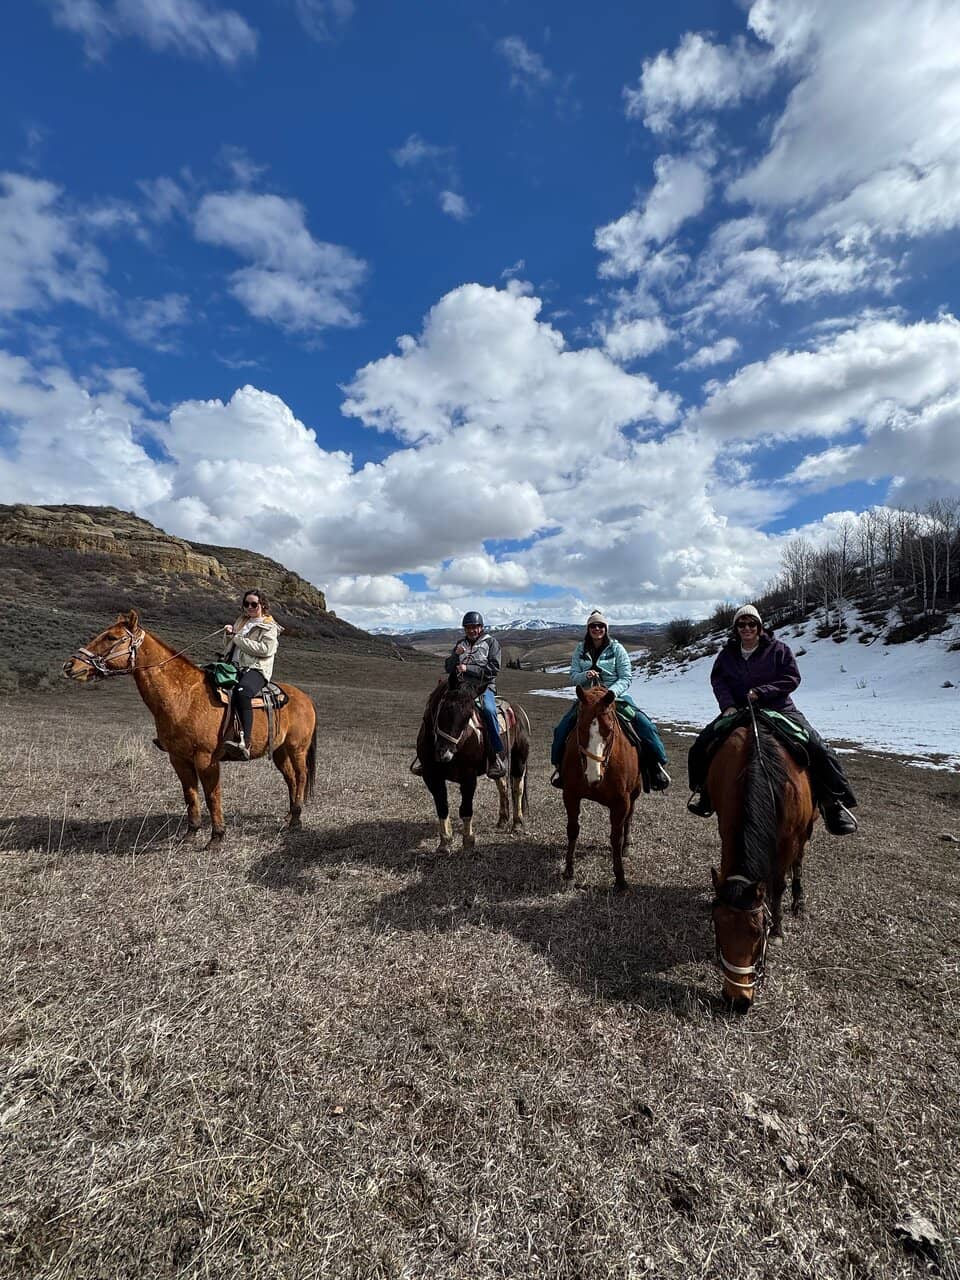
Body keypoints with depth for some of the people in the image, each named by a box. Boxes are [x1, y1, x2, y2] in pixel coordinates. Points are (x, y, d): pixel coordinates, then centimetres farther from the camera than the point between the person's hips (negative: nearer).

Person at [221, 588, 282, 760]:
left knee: (241, 691, -38)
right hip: (234, 666, 8)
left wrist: (238, 639, -11)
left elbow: (264, 649, -14)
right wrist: (230, 633, 11)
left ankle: (244, 743, -46)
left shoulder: (270, 627, 2)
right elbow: (233, 644, 35)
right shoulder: (242, 620, 24)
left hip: (256, 669, -8)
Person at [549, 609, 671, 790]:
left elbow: (626, 678, -7)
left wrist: (611, 692, -25)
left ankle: (655, 764, -2)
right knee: (562, 728, -10)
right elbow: (573, 675, 2)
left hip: (616, 695, -2)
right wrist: (585, 676, -21)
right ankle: (560, 765, 11)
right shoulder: (580, 650, 5)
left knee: (645, 725, -20)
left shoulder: (617, 648, -3)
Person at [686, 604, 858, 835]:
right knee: (700, 747, -7)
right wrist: (728, 705, -18)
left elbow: (792, 678, -8)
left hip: (778, 709, -2)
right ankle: (704, 789, 18)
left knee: (818, 749, -18)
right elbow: (717, 681, 0)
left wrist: (761, 692, -19)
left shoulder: (778, 649, -2)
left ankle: (832, 802, 0)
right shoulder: (727, 654, 6)